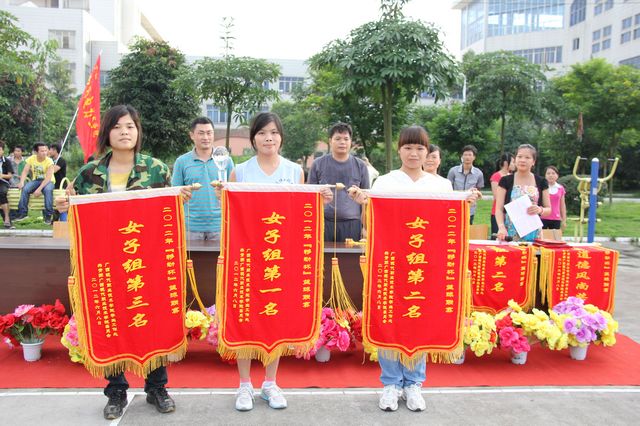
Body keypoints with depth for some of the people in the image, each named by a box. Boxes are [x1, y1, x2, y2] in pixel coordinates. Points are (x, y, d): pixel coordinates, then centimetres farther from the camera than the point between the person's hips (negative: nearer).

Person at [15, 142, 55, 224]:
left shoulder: (49, 161, -14)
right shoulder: (31, 159, -1)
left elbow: (48, 178, -22)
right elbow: (25, 171, -5)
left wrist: (39, 189, -33)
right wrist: (21, 182, -26)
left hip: (48, 181, -3)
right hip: (35, 181, 3)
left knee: (48, 190, -37)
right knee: (25, 188, -26)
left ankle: (48, 215, -29)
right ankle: (22, 213, -16)